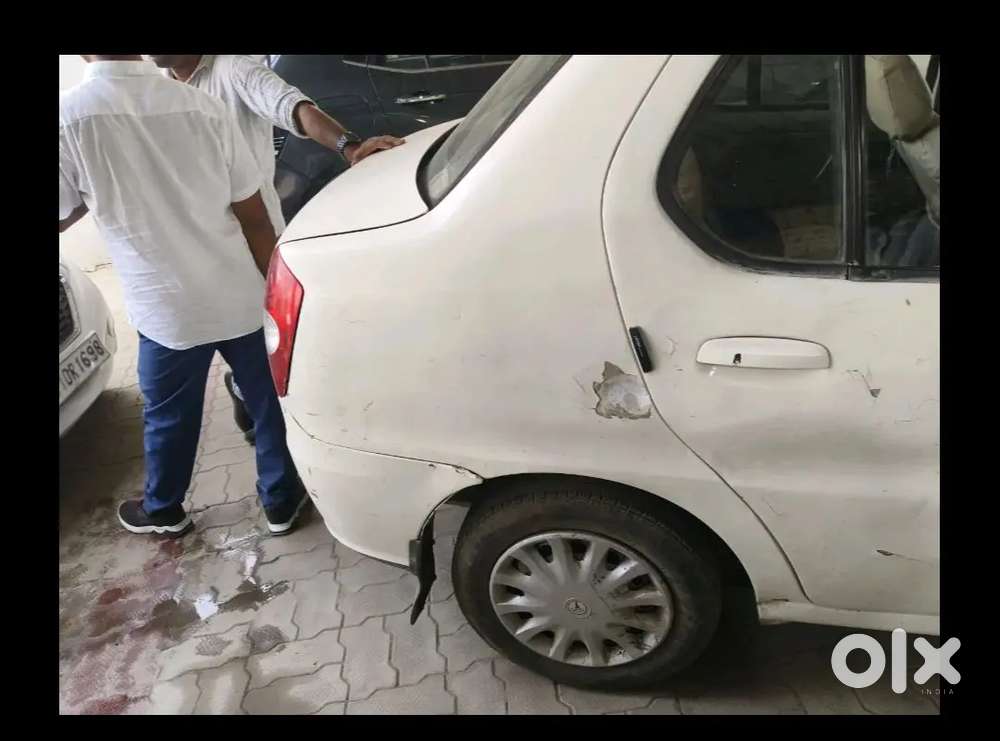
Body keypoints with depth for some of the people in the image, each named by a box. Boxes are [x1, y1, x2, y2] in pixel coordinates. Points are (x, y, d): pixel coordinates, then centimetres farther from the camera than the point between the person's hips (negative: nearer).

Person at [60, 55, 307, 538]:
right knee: (269, 402, 17)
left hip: (167, 310, -1)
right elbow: (254, 217, -3)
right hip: (241, 299, 2)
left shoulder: (68, 118, -13)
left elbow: (63, 218, 0)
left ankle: (163, 511, 42)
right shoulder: (201, 107, -6)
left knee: (168, 417, 20)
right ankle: (282, 500, 33)